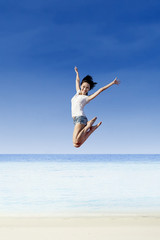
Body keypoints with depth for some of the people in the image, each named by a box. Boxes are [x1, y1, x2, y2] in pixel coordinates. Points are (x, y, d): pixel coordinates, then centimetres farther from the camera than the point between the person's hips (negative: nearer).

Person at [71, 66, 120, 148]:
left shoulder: (87, 98, 5)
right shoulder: (78, 92, 21)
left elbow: (101, 89, 4)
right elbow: (77, 81, 38)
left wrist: (113, 82, 4)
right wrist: (77, 73, 54)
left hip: (80, 118, -7)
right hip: (76, 120, 7)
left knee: (76, 143, -26)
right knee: (76, 144, -8)